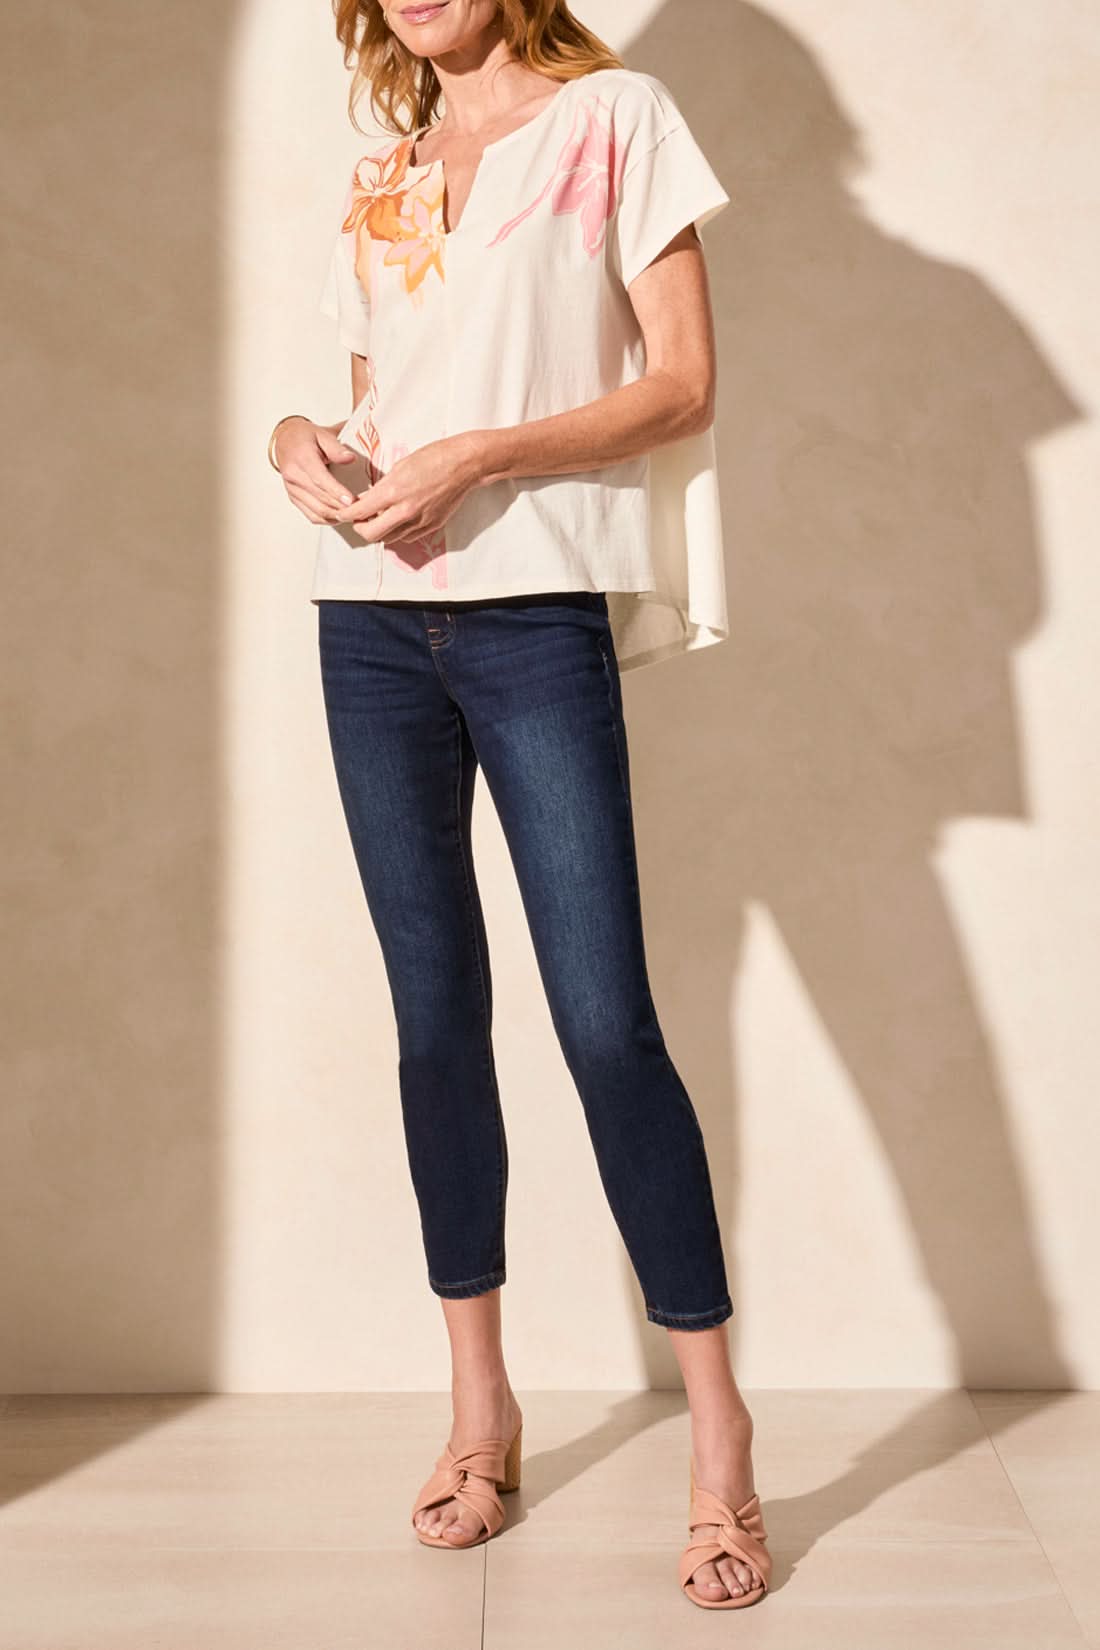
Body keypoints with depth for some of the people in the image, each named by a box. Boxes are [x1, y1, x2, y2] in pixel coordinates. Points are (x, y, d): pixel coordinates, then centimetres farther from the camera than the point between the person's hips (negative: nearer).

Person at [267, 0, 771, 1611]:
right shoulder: (380, 174, 20)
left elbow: (682, 384, -3)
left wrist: (479, 456, -15)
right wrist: (301, 439, 0)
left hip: (536, 614, -5)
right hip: (371, 618, 5)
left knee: (606, 1023, -12)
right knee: (436, 1016, 6)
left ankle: (722, 1441, -1)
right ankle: (481, 1407, 17)